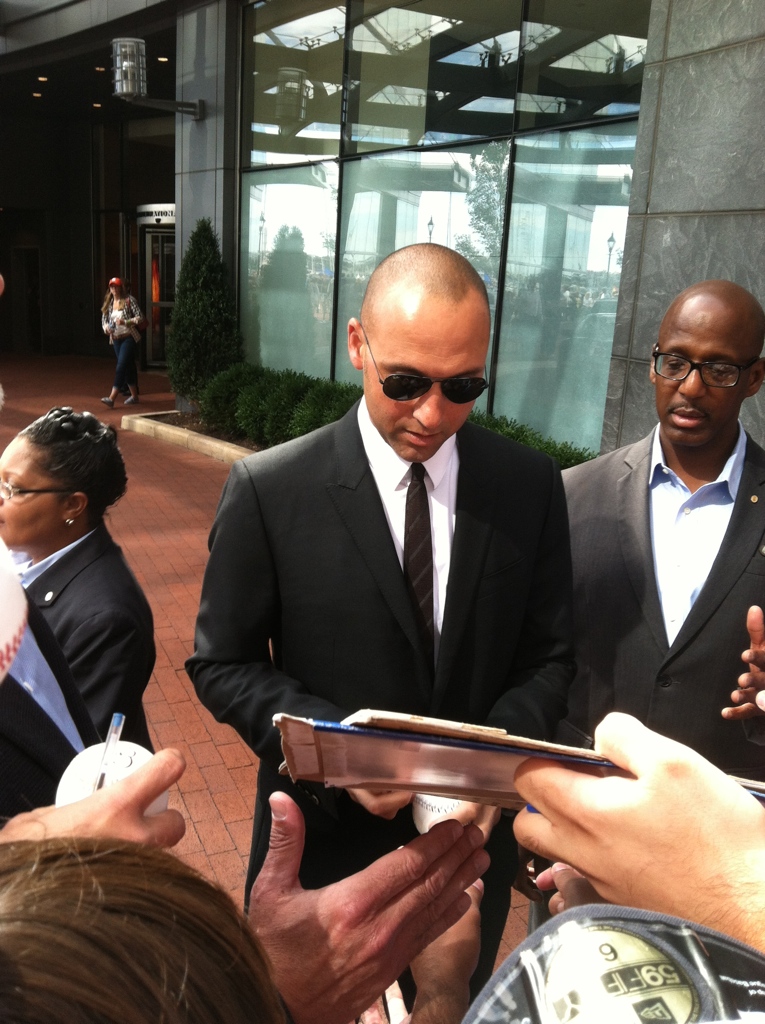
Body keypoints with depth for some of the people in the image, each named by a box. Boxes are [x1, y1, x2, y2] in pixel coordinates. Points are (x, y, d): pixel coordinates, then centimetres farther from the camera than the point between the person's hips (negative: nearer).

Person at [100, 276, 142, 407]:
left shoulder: (129, 300, -8)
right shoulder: (109, 303, 8)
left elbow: (140, 317, -12)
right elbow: (104, 319, 15)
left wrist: (125, 322, -23)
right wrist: (106, 327, -7)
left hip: (129, 338, -6)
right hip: (116, 339, 6)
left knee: (121, 367, -14)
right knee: (128, 367, 13)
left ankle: (111, 398, -20)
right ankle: (134, 395, 24)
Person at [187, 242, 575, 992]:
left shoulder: (531, 486, -8)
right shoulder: (268, 490, -16)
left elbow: (547, 658, -1)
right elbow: (223, 664, -8)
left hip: (471, 837, 2)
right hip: (323, 843, -2)